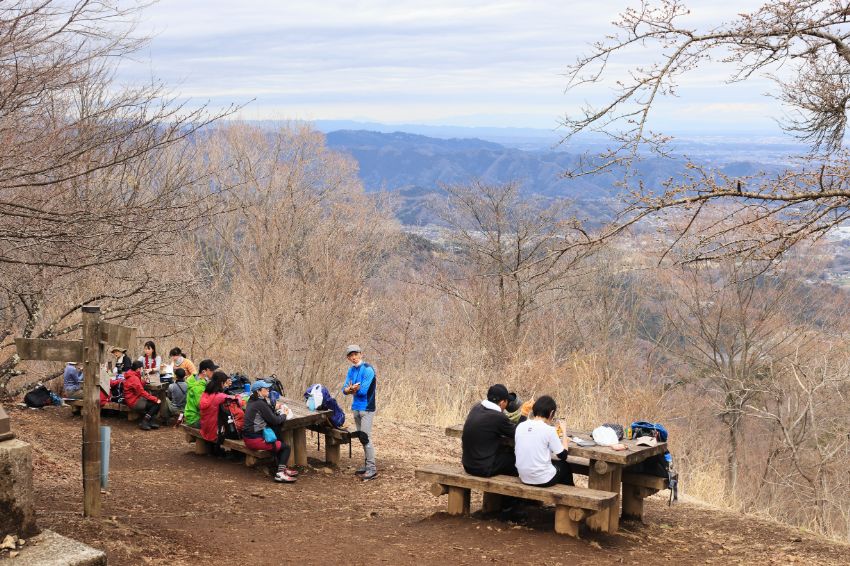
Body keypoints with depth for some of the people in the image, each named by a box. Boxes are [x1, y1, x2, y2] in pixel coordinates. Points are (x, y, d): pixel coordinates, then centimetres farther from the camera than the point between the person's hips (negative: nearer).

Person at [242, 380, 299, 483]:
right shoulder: (260, 404, -17)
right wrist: (284, 415, 5)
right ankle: (280, 473, -4)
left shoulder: (252, 401, 10)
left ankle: (281, 468, 23)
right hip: (255, 440, -9)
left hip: (248, 436, 9)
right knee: (286, 447, 1)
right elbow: (275, 421, -12)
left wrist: (275, 409, 9)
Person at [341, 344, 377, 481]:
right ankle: (367, 465, 21)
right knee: (361, 438, 12)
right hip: (356, 408, 8)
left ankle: (372, 469, -8)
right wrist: (352, 389, -19)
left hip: (366, 408, -8)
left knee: (365, 438, -11)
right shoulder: (351, 370, 10)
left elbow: (363, 390, -19)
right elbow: (345, 389, 3)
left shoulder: (368, 369, -13)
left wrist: (351, 389, -3)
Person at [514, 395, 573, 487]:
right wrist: (564, 432, 5)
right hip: (543, 480, -5)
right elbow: (563, 456, -8)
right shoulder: (549, 430, -16)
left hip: (524, 478, 5)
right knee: (565, 466, 27)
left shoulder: (520, 427, -2)